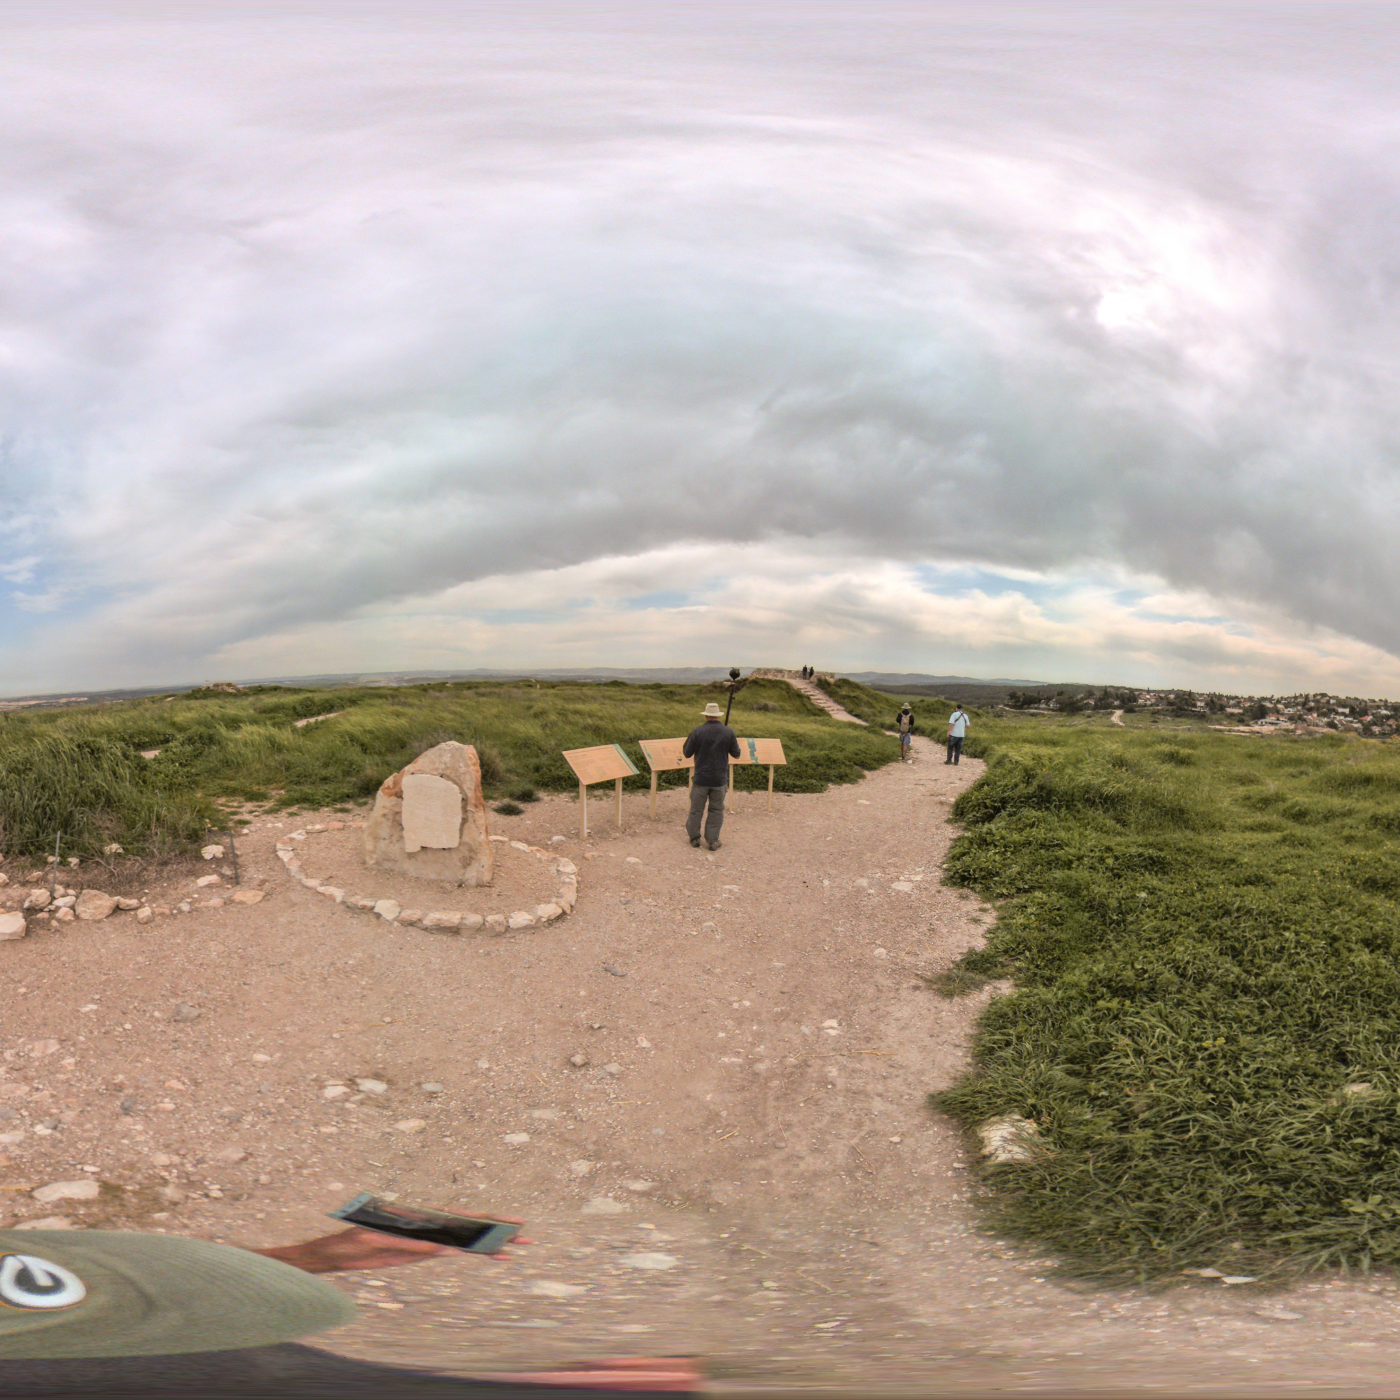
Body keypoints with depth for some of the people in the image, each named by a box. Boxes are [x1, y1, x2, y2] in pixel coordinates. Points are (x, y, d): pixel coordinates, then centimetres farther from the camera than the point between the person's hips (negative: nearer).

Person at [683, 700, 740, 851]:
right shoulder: (728, 732, -6)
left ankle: (694, 837, 22)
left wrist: (688, 739, 15)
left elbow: (687, 753, -2)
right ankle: (713, 840, 12)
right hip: (720, 779, 1)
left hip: (701, 778, -1)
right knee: (716, 810, 11)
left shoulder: (697, 732, -10)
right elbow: (736, 754, 3)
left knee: (696, 809, 13)